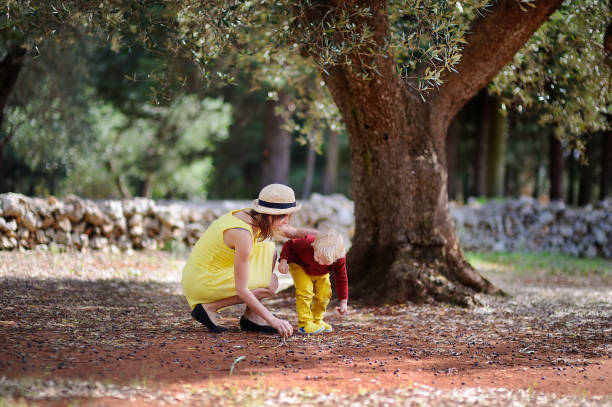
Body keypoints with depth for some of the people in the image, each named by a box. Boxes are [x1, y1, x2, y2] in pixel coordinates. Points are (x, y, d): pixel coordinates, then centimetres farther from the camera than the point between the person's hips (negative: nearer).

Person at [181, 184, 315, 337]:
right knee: (270, 284, -12)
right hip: (201, 283, -9)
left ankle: (251, 318, 7)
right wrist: (272, 320, -26)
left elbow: (293, 233, 16)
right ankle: (209, 307, -6)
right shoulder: (243, 234, -29)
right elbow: (241, 290, -27)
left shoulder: (254, 216, -2)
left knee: (269, 251, 8)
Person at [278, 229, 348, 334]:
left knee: (325, 294, -9)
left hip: (321, 274, 4)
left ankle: (317, 320, 14)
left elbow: (342, 278, -17)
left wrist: (343, 302, -14)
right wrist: (283, 261, -36)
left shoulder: (339, 259, -33)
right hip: (300, 266, -3)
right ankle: (304, 324, -16)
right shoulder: (307, 243, -42)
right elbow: (289, 245, -23)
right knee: (305, 291, -23)